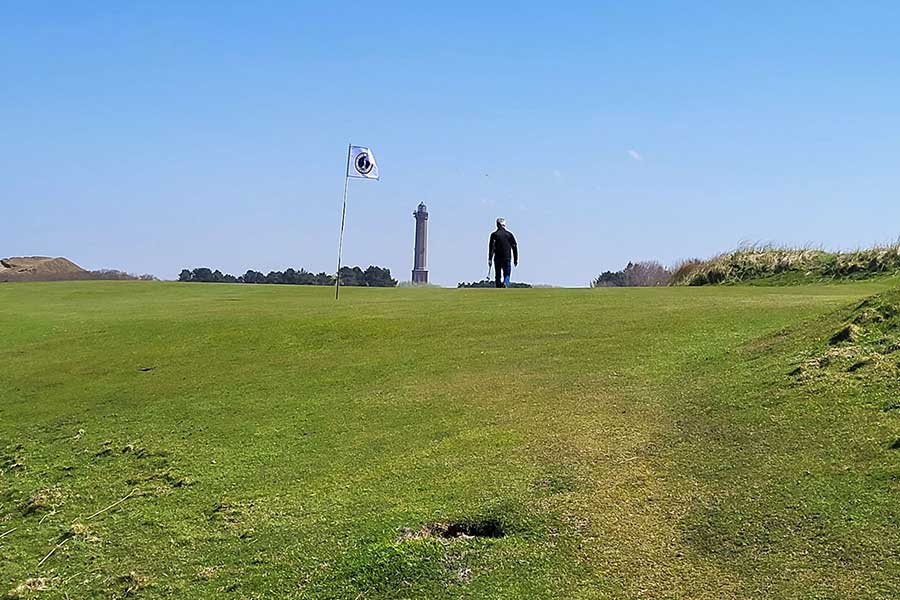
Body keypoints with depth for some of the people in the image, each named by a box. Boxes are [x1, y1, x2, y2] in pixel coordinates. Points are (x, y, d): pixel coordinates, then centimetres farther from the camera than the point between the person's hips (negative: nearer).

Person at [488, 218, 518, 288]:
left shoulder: (494, 234, 0)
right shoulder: (509, 234, 7)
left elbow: (491, 247, -6)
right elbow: (514, 247, 8)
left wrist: (490, 259, -6)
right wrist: (515, 259, 13)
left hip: (497, 259, -1)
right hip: (507, 258, 1)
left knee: (497, 276, 7)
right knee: (507, 275, 4)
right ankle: (505, 284, -26)